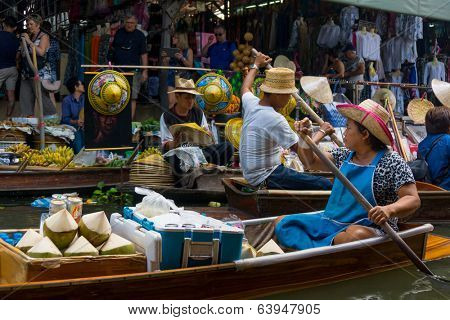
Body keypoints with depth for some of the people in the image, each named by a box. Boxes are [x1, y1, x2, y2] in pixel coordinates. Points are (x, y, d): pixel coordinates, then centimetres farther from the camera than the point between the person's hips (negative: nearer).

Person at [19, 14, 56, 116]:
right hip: (26, 74, 8)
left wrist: (29, 41, -17)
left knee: (43, 98, -7)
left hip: (38, 74, -8)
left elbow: (41, 52, -19)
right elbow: (23, 54, 22)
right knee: (25, 98, 6)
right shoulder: (29, 37, 17)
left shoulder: (44, 36, -3)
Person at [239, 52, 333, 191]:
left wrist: (256, 65, 38)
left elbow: (245, 88, 26)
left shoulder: (251, 104, 0)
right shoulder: (276, 119, -24)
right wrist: (322, 132, -5)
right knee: (325, 185, -15)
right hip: (265, 178, -10)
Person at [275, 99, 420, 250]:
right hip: (330, 222, 7)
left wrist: (389, 209, -34)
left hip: (369, 229, -7)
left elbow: (413, 200, -14)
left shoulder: (392, 162, -6)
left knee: (356, 235, -43)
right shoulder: (344, 155, 15)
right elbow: (312, 162, 25)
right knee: (281, 222, -7)